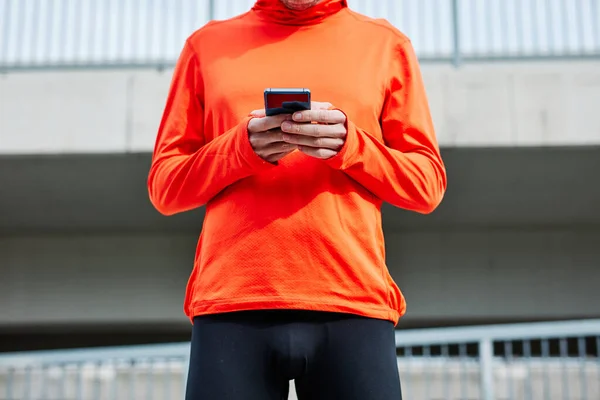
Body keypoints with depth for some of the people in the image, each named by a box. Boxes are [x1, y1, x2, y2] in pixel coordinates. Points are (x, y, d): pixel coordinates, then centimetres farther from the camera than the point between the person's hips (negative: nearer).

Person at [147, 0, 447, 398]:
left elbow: (427, 185, 11)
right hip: (231, 306, 1)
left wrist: (350, 145, -7)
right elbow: (164, 185, 12)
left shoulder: (385, 44, 15)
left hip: (353, 305, 0)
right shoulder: (208, 43, 16)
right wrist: (240, 147, -6)